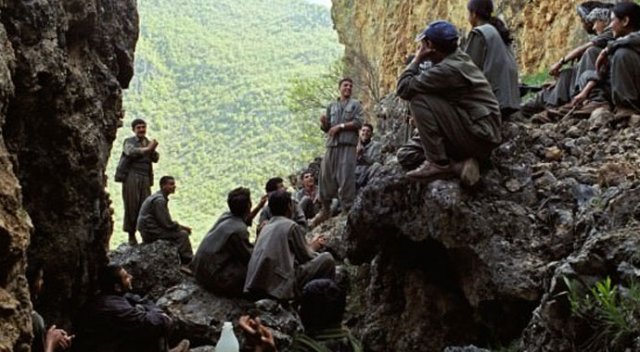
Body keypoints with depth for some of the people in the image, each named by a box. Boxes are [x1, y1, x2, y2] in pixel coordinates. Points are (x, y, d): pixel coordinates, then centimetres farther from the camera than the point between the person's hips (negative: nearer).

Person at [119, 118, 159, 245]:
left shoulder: (149, 143, 20)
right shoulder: (129, 141, 8)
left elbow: (155, 159, 8)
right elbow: (131, 152, -13)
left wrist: (153, 150, -12)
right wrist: (147, 149, -16)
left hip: (145, 179, 4)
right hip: (131, 176, -4)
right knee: (131, 206, -5)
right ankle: (131, 236, 1)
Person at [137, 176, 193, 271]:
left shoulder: (161, 198, 14)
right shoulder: (159, 200, -18)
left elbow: (165, 221, 18)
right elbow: (167, 224, -20)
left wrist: (180, 226, 5)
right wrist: (183, 227, -6)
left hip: (152, 229, 10)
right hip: (151, 232, -10)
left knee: (181, 231, 12)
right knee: (182, 234, -15)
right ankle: (187, 263, -10)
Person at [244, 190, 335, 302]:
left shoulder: (267, 227, 19)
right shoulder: (291, 226, -3)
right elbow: (306, 257, 3)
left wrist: (310, 245, 31)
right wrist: (312, 248, 24)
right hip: (279, 287, -8)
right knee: (327, 259, 0)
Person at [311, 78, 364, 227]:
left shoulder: (355, 104, 12)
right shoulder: (331, 106, 22)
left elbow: (358, 123, -2)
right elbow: (326, 128, 19)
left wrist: (341, 126, -9)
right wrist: (323, 123, -4)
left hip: (348, 144, -4)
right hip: (332, 144, 4)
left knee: (346, 177, -11)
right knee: (326, 176, 0)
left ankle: (347, 208, -9)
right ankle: (325, 209, 9)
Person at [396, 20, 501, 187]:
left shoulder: (447, 69, -18)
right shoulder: (459, 59, 11)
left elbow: (403, 88, -15)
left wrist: (417, 59, -4)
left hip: (478, 135, -9)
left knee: (419, 100, -15)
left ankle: (438, 163, -13)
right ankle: (459, 163, 1)